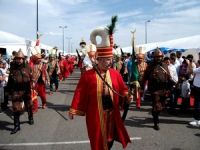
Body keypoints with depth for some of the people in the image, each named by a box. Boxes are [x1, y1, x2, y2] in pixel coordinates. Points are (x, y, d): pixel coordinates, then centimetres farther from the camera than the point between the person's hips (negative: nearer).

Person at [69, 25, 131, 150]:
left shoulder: (115, 74, 2)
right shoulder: (88, 75, -9)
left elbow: (123, 90, 6)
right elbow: (80, 94, -7)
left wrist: (126, 96, -15)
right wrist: (74, 110, -8)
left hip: (112, 113, 4)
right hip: (95, 114, -3)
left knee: (110, 140, 17)